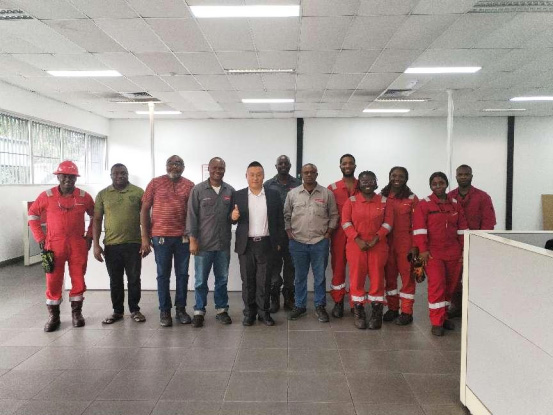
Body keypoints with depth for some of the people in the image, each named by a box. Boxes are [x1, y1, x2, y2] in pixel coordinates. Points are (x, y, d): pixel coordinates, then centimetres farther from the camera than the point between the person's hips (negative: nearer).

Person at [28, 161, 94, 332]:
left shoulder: (84, 196, 1)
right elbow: (33, 215, 8)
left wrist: (89, 236, 7)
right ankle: (53, 316, 18)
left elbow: (95, 216, 14)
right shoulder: (47, 196, -2)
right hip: (54, 245, 0)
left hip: (78, 244, 1)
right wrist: (40, 237, 2)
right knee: (53, 281, 4)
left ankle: (76, 313, 22)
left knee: (79, 280, 6)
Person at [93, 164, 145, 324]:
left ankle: (134, 310, 21)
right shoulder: (102, 194, 5)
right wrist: (96, 244, -1)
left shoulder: (138, 192, 1)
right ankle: (117, 310, 25)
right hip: (111, 245, 2)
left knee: (134, 279, 7)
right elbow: (97, 220, 5)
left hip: (133, 244, -1)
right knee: (115, 281, 11)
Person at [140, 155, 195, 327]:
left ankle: (181, 309, 21)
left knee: (182, 274, 8)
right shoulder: (155, 183, 1)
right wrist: (145, 237, -3)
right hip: (161, 237, -1)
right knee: (163, 275, 7)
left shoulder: (189, 185, 5)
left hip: (183, 237, 1)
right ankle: (164, 311, 18)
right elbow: (144, 210, 2)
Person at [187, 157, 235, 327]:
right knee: (200, 281, 7)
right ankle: (199, 311, 21)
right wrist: (192, 240, -9)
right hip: (203, 244, -2)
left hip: (224, 244, 3)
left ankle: (221, 310, 26)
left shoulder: (230, 191, 5)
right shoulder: (198, 190, -3)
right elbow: (192, 216, -4)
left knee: (222, 279, 13)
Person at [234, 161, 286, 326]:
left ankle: (264, 311, 19)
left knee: (264, 281, 6)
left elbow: (279, 220, 4)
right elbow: (234, 219, 7)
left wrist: (279, 242, 2)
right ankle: (249, 312, 20)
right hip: (246, 245, 0)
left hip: (266, 244, 0)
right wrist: (233, 217, -16)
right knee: (248, 280, 8)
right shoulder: (238, 195, 3)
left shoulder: (274, 195, 3)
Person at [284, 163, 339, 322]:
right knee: (300, 276, 11)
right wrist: (289, 232, 0)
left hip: (320, 242, -1)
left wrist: (328, 232, -1)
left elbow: (333, 215, 7)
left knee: (320, 276, 8)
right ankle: (300, 306, 25)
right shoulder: (292, 193, 4)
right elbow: (286, 215, 9)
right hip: (298, 242, 1)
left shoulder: (327, 193, 2)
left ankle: (320, 306, 22)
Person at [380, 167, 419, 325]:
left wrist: (415, 246, -7)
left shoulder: (412, 199, 0)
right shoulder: (381, 197, 7)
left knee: (407, 276, 1)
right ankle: (392, 308, 23)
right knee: (389, 275, 10)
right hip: (386, 243, 3)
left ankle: (406, 312, 11)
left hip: (405, 243, -3)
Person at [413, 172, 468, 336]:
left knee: (449, 286, 11)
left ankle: (443, 316, 27)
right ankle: (436, 322, 0)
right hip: (433, 253, -5)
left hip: (453, 253, 5)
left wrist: (463, 249, 8)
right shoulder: (424, 204, -4)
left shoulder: (455, 204, 10)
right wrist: (423, 250, -14)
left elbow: (462, 228, 12)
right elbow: (419, 228, -9)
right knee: (437, 285, -10)